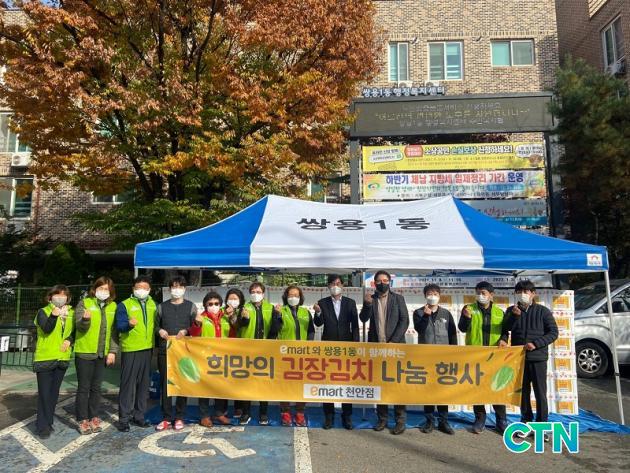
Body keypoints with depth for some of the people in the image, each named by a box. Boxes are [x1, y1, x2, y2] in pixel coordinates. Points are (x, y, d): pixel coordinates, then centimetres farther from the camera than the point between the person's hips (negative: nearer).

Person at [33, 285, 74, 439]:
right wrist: (53, 316, -38)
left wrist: (70, 340, -7)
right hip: (45, 357, -4)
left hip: (62, 358, 4)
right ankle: (43, 426, 7)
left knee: (54, 391, 13)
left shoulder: (71, 313, 8)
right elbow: (46, 329, -21)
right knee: (44, 393, -2)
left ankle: (49, 421, 24)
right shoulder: (43, 312, -4)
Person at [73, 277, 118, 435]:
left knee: (96, 387, 12)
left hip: (102, 354, 3)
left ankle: (94, 418, 22)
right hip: (84, 352, -3)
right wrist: (85, 319, -35)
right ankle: (83, 420, 13)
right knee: (83, 388, 4)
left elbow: (114, 331, 7)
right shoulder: (84, 303, -4)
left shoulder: (113, 306, 6)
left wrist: (112, 351, 1)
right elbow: (79, 326, -13)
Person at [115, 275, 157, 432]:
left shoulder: (153, 305, 12)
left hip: (147, 349, 5)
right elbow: (119, 325, -12)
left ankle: (138, 416, 22)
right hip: (130, 350, -5)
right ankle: (124, 418, 9)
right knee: (128, 384, -2)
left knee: (144, 384, 11)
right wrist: (129, 324, -32)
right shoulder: (124, 305, -3)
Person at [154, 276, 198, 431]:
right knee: (165, 383, 3)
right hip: (165, 350, 1)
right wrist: (160, 331, -5)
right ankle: (166, 418, 14)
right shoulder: (162, 307, 12)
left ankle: (179, 417, 14)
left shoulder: (191, 306, 7)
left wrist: (185, 331, -12)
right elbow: (155, 326, 16)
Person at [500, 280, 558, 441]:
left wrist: (535, 343, -16)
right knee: (523, 392, 10)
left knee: (540, 393, 2)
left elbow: (553, 332, -5)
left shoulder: (542, 311, -1)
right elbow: (505, 329, 0)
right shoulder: (511, 310, 7)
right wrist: (508, 327, -18)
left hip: (538, 358, -2)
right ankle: (527, 423, 21)